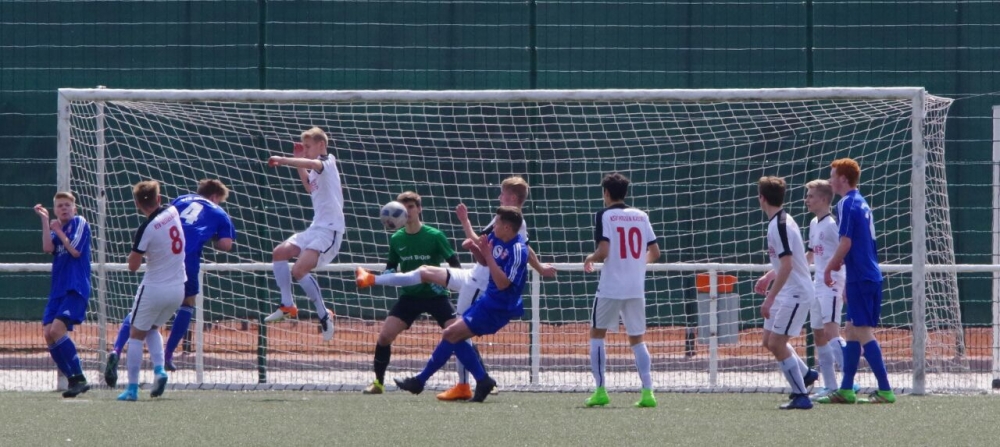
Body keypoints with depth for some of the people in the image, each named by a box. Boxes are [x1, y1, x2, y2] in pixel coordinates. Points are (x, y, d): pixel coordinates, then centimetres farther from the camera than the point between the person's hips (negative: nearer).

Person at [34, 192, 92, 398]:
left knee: (57, 329, -23)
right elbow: (48, 248, -3)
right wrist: (45, 221, -3)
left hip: (76, 288, -8)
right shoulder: (56, 228, 16)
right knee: (48, 333, -3)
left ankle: (79, 378, -20)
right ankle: (73, 380, 5)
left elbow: (75, 250, -12)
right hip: (58, 289, 8)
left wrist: (58, 231, -3)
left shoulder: (80, 223, -1)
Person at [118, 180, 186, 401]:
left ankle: (132, 388, 1)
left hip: (154, 289, -6)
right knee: (153, 328, 25)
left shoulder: (146, 230, -19)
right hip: (178, 289, 6)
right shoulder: (172, 212, -3)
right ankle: (159, 369, 2)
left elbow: (133, 266, -13)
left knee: (136, 335, 7)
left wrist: (134, 251, 3)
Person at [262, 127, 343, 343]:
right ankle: (287, 306, 16)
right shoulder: (316, 169, 17)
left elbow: (313, 164, -36)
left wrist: (283, 160, -39)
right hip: (316, 228, 11)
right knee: (280, 253, 15)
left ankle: (324, 315, -12)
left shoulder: (327, 163, -11)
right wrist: (299, 162, 27)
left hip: (329, 230, -11)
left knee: (299, 270, -22)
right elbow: (310, 187, 38)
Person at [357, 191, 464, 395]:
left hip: (435, 295, -3)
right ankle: (378, 383, 5)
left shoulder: (435, 236, -10)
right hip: (409, 296, 3)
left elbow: (455, 265, -6)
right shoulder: (396, 239, 0)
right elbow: (390, 268, 13)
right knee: (384, 335, -11)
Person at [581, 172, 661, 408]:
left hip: (610, 287, -4)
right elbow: (655, 253, 8)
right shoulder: (641, 216, 8)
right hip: (636, 289, 4)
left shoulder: (604, 216, -5)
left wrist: (589, 259, 5)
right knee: (637, 339, 11)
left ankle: (600, 390, 2)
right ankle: (647, 392, -2)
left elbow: (603, 251, -16)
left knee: (597, 334, 10)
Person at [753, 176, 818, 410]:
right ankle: (805, 373, 29)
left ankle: (801, 395, -3)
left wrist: (770, 298, -26)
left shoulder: (780, 226, -21)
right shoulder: (782, 221, 10)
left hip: (796, 293, -10)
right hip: (787, 293, 10)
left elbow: (787, 265, -26)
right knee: (769, 341, 15)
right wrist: (769, 276, 24)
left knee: (776, 343, -9)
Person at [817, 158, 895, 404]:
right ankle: (846, 390, 16)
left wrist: (829, 268, -7)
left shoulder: (847, 204, -12)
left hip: (860, 278, -9)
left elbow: (846, 243, -18)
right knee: (853, 331, 13)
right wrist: (839, 263, 23)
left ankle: (885, 390, -11)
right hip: (870, 275, 9)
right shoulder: (862, 204, 16)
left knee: (863, 332, -8)